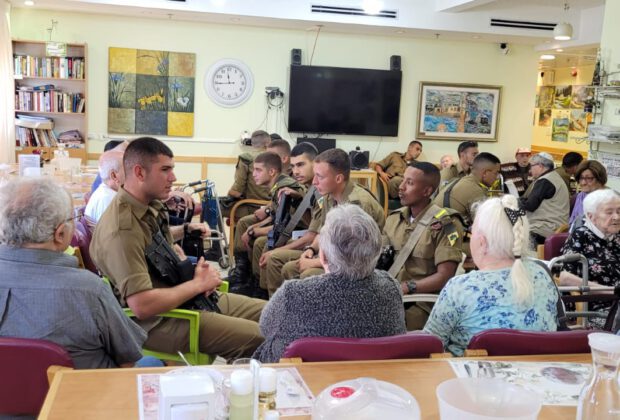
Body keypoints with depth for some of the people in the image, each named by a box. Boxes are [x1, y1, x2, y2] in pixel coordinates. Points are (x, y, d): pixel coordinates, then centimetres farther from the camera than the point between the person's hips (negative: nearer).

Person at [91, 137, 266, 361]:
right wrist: (198, 284, -19)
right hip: (158, 321, -10)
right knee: (262, 339, -20)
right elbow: (142, 306, -32)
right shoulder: (122, 228, -26)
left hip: (189, 297, 10)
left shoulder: (152, 206, 4)